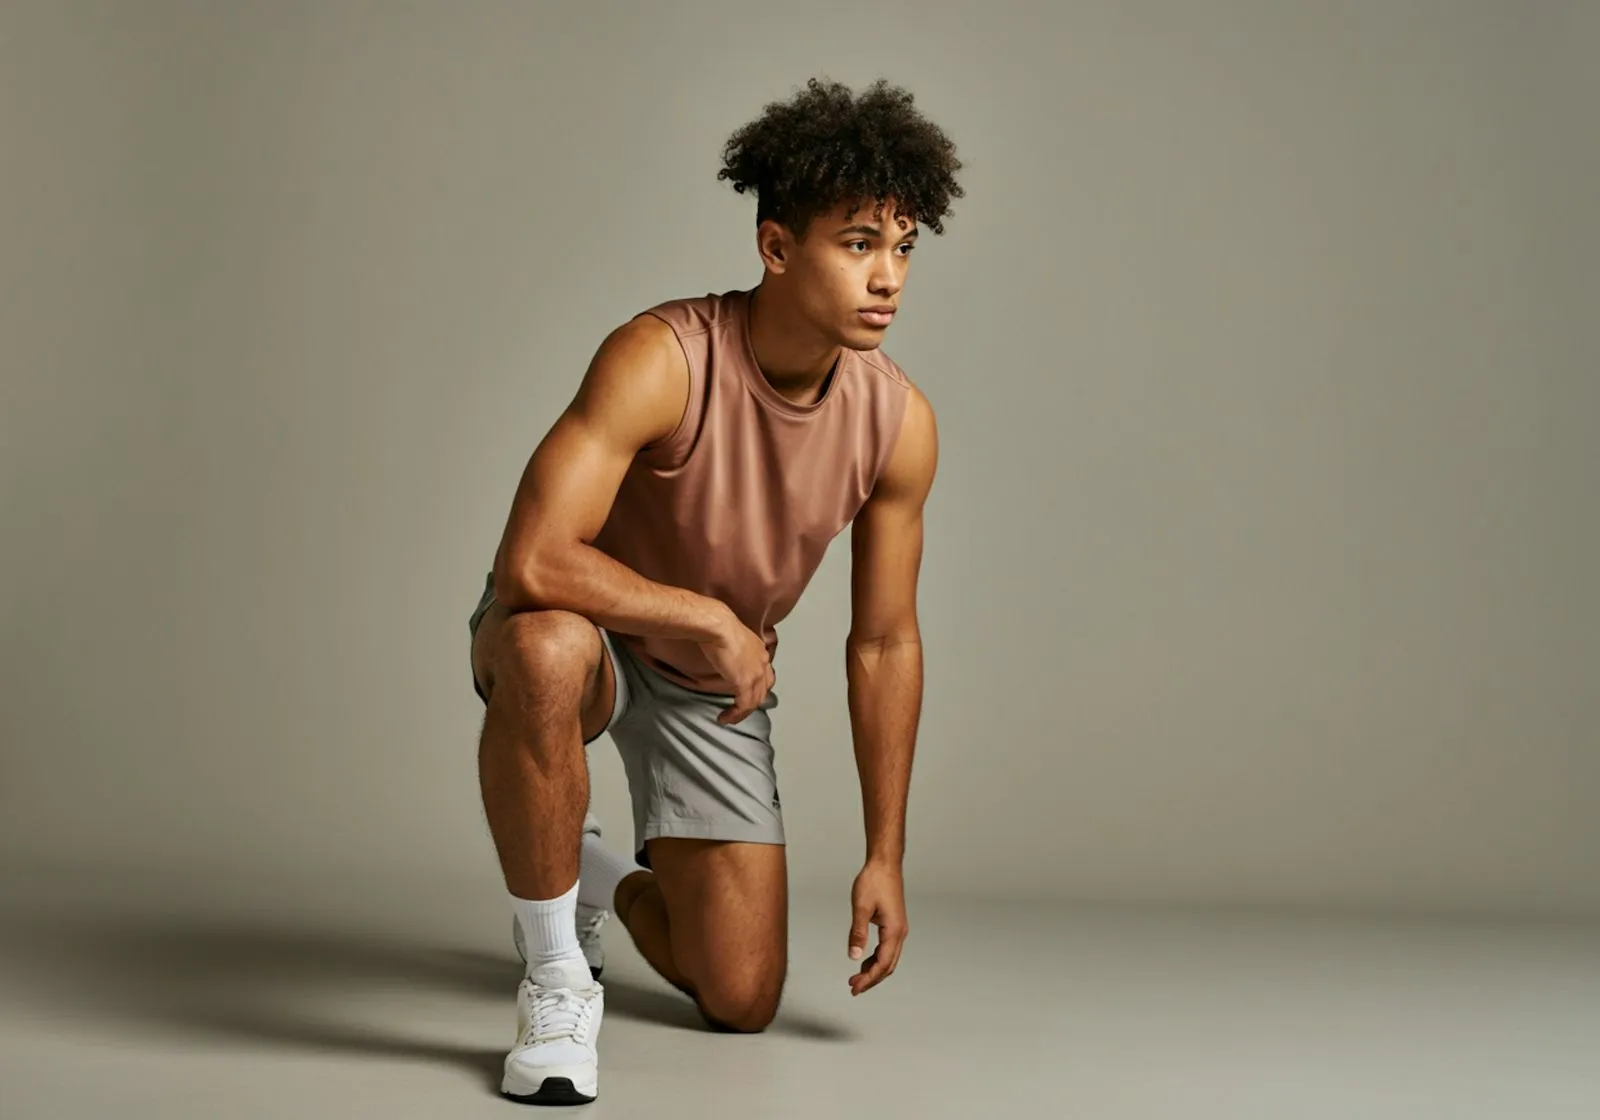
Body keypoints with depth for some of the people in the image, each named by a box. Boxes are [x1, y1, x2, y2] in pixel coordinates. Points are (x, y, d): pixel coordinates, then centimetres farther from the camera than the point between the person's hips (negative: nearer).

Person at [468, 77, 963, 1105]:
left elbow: (884, 644, -5)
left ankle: (599, 877, 35)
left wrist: (885, 856, -2)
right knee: (546, 649, -44)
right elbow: (533, 563, -40)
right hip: (587, 629, -4)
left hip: (718, 682, 4)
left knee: (741, 1005, 0)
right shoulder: (662, 361, -31)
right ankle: (558, 977, -23)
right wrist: (713, 617, -30)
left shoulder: (901, 424, -16)